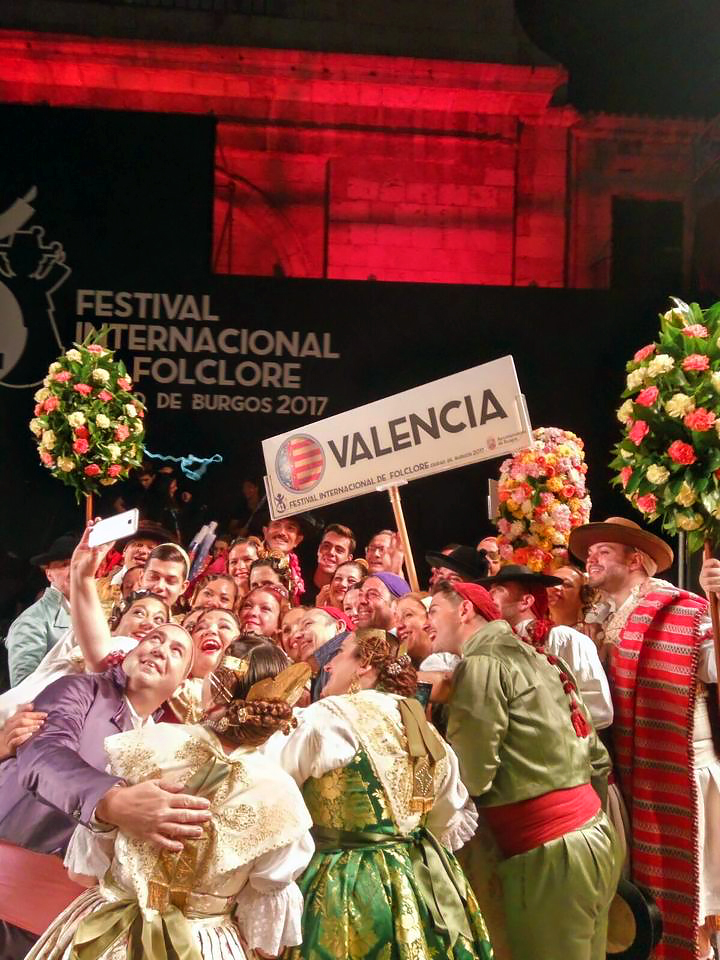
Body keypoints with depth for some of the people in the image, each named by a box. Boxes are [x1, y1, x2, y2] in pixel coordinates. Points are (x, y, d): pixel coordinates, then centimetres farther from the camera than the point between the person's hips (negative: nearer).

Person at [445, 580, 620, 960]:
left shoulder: (482, 663, -9)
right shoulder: (537, 658, 16)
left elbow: (469, 775, -12)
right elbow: (598, 759, 18)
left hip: (548, 856, -9)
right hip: (594, 838, 9)